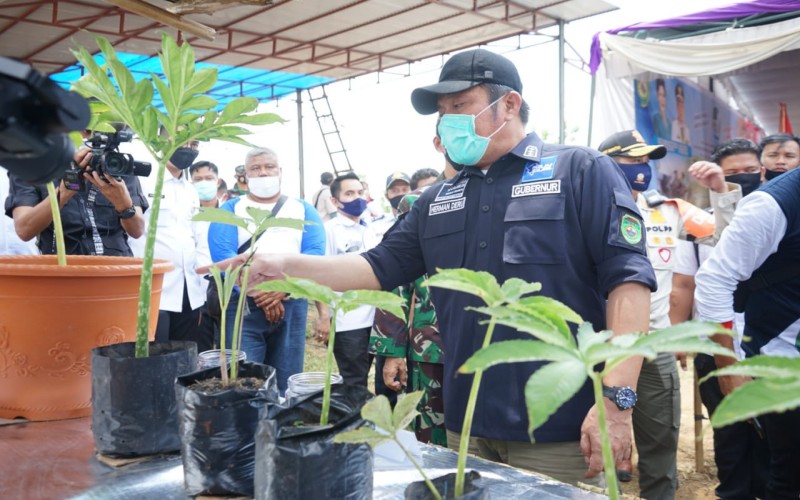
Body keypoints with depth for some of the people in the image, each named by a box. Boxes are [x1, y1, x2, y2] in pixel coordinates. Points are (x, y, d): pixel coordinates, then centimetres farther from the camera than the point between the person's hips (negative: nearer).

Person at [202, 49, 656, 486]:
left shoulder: (580, 171, -5)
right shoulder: (438, 202, 13)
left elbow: (629, 278, -11)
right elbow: (381, 268, 11)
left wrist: (616, 399, -19)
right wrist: (286, 267, -3)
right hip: (467, 425, 6)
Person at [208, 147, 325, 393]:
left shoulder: (303, 210, 12)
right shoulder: (230, 209, 8)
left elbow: (315, 251, -2)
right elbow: (222, 254, -7)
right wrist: (257, 292, -17)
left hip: (291, 305, 2)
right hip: (242, 305, -1)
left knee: (286, 384, 7)